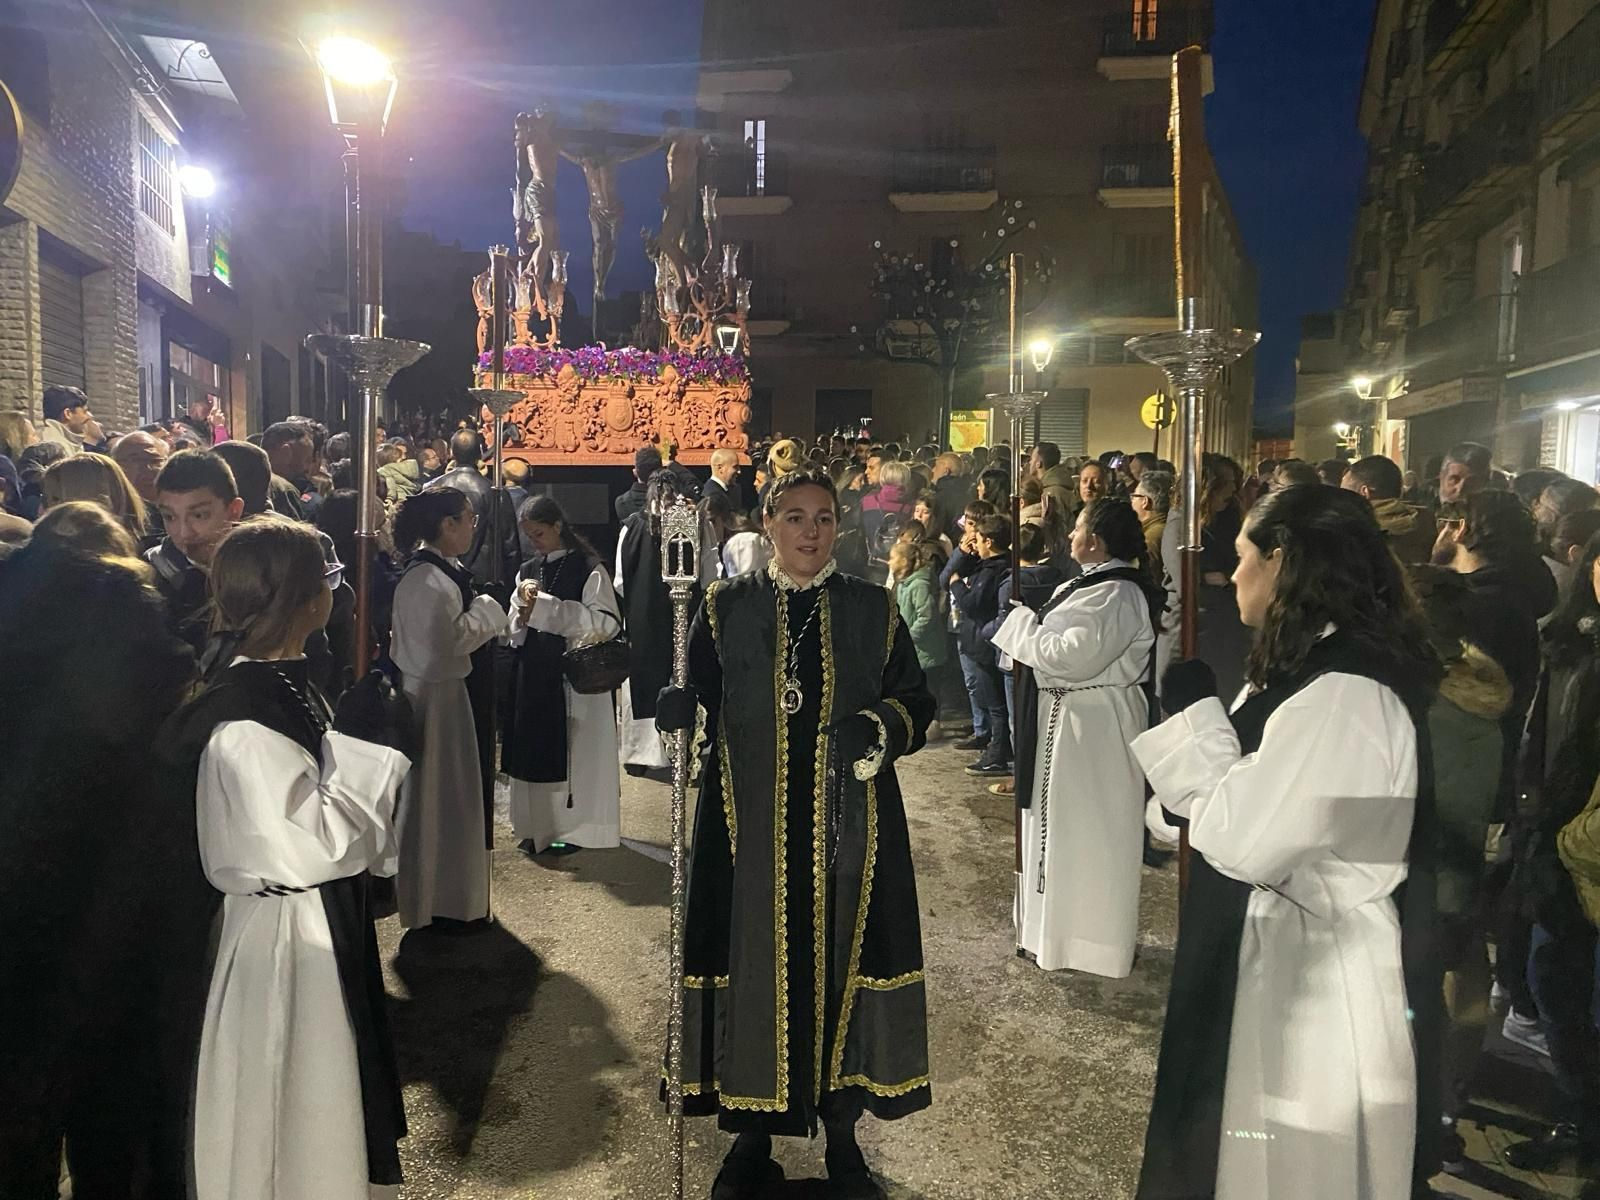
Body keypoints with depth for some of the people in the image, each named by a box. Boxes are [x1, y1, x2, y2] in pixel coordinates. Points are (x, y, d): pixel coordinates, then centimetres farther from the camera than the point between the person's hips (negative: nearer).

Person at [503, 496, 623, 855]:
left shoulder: (588, 569, -5)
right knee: (534, 750, 8)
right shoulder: (527, 572, 13)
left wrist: (547, 605, -16)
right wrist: (523, 614, -9)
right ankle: (537, 826, 20)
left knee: (571, 752, 0)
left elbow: (606, 622, -15)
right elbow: (514, 632, 15)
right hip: (533, 675, 5)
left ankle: (571, 827, 12)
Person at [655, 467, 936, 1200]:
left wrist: (880, 727, -15)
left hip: (846, 825, 1)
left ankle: (842, 1135, 25)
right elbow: (692, 692, 4)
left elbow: (916, 703, 6)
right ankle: (752, 1136, 23)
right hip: (751, 823, 0)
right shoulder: (726, 607, 5)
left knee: (840, 965, 6)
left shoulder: (873, 610, 6)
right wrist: (678, 705, -19)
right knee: (752, 967, 4)